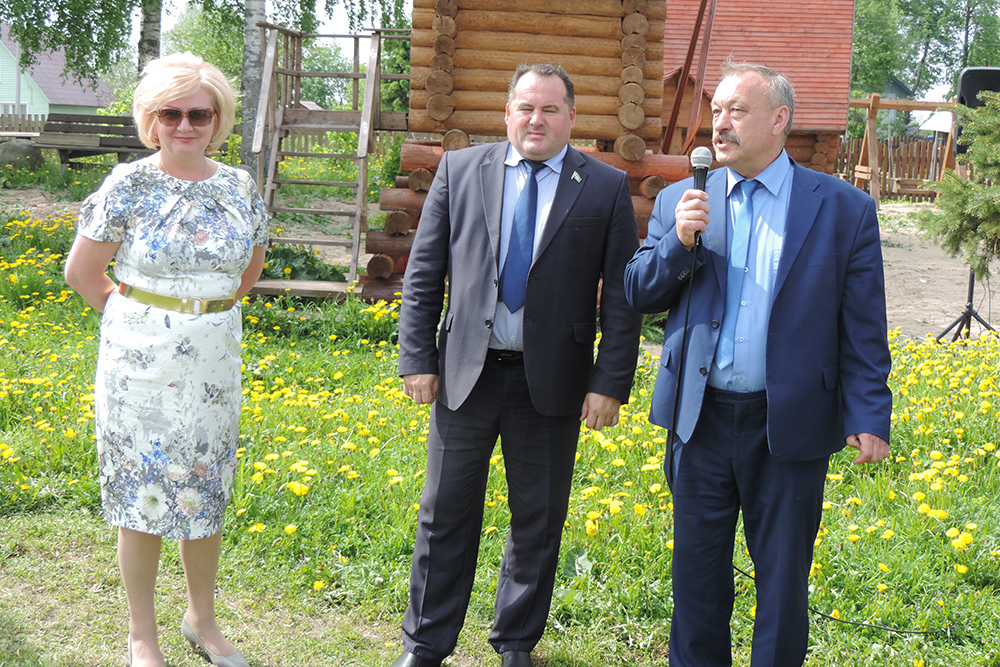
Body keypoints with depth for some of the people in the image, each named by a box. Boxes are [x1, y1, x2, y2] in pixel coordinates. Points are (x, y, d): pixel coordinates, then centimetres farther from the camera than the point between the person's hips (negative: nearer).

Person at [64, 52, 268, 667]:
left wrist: (205, 309, 12)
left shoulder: (239, 186, 3)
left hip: (214, 362, 3)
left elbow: (250, 268, 18)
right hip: (140, 361, -3)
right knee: (142, 496, 5)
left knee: (205, 492, 13)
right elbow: (82, 270, -1)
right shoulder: (129, 184, -7)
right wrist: (133, 315, 3)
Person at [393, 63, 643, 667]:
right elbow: (423, 273, 5)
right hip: (466, 371, 1)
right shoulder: (459, 170, 3)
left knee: (539, 520, 12)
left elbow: (622, 295, -2)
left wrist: (611, 383, -7)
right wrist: (417, 358, 0)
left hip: (551, 382, -1)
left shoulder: (606, 188, -1)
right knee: (446, 516, 10)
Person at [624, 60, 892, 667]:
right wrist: (678, 241, -13)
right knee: (698, 571, 16)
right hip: (701, 418, 3)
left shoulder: (844, 208, -3)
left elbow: (863, 329, -3)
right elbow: (638, 295, 4)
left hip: (790, 427, -2)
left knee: (783, 579, 11)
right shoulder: (682, 202, 4)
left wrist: (870, 417, -8)